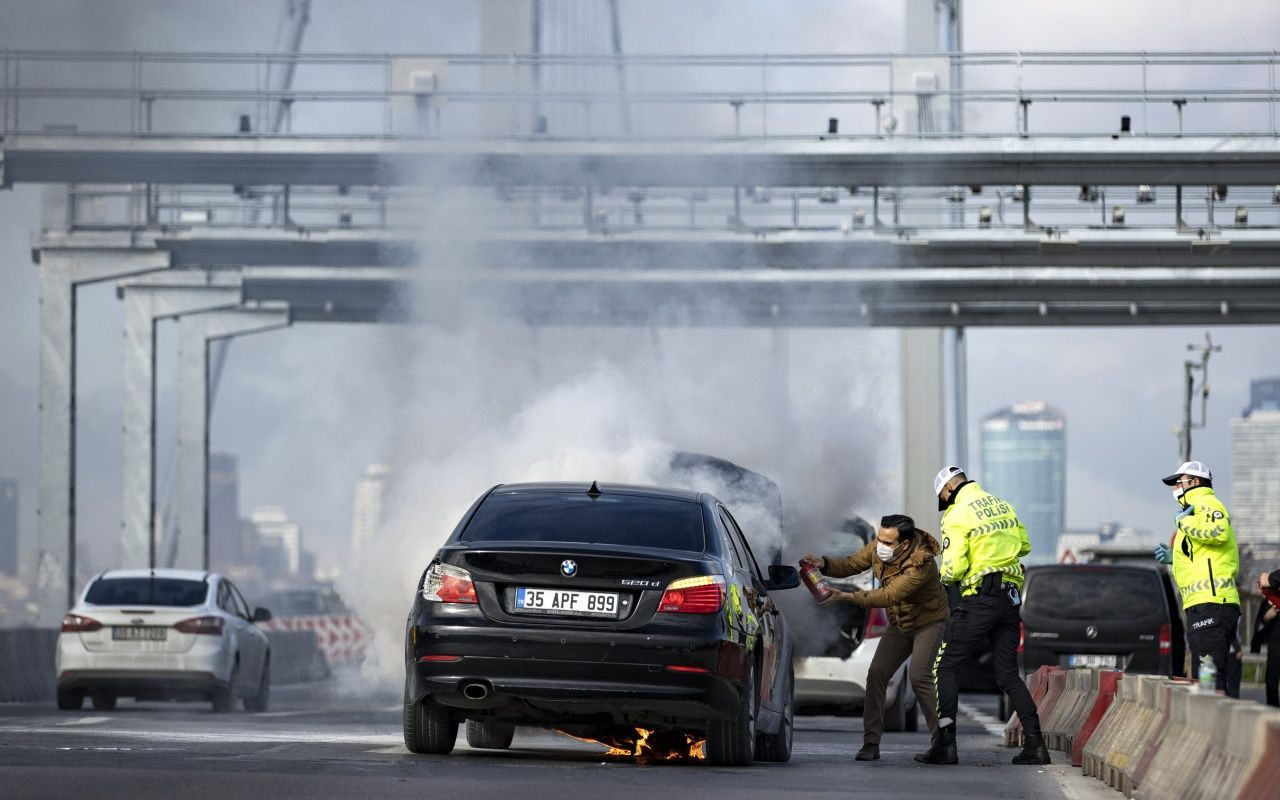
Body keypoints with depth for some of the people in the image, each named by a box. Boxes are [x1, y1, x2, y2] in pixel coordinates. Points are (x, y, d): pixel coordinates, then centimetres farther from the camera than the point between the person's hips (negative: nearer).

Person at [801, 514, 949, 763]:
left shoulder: (921, 564, -35)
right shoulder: (877, 548, -13)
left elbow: (888, 596, -39)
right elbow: (850, 565, -3)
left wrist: (846, 597, -43)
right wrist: (824, 564, -24)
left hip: (928, 623, -7)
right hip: (899, 625, 7)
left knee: (919, 675, -23)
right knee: (876, 674, -5)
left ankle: (941, 744, -17)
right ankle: (871, 743, -1)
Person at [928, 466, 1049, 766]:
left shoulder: (957, 516, -8)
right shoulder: (1002, 505, 13)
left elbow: (953, 568, -14)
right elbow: (1024, 545, 23)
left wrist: (945, 576, 7)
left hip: (980, 598, -7)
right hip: (1010, 597, 7)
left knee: (946, 665, 2)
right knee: (1008, 674, 13)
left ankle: (946, 743, -7)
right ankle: (1035, 743, 5)